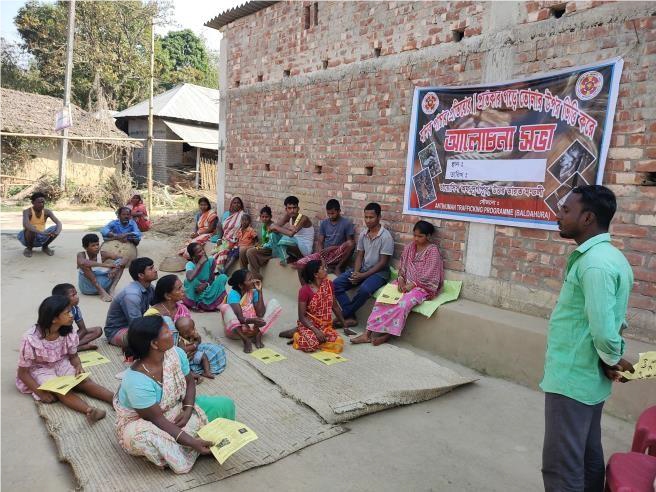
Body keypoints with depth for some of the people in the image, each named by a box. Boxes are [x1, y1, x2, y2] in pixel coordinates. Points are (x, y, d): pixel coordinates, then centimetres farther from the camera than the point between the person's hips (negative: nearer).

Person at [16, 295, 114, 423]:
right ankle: (90, 410, -53)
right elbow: (23, 373, -15)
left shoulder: (67, 332, -12)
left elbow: (73, 356, 4)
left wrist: (78, 366, -20)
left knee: (85, 381, -23)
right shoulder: (31, 339, -24)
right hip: (40, 371, -4)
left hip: (61, 365, 4)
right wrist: (40, 392, -25)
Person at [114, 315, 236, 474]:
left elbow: (189, 382, 1)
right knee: (145, 438, -41)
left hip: (175, 409, 6)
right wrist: (191, 441, -33)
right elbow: (157, 419, -30)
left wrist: (188, 410, -17)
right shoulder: (136, 381, -34)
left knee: (225, 404, -8)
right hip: (141, 422, -5)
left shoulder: (176, 354, -15)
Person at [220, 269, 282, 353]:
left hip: (254, 326, 4)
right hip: (237, 328, -4)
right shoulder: (234, 294, -15)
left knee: (274, 303, -8)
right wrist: (253, 320, -45)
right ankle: (246, 341, -28)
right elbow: (240, 318, -25)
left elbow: (260, 314, -13)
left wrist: (260, 291, -15)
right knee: (225, 307, -30)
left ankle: (258, 335, -17)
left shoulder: (254, 291, -2)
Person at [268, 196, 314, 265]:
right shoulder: (288, 217, 2)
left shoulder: (304, 218, -19)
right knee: (274, 233, 0)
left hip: (305, 249, -7)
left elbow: (291, 233, -31)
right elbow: (271, 228, -4)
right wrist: (286, 227, -21)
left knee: (285, 238, -34)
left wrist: (276, 227, -19)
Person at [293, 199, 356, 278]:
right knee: (299, 264, -19)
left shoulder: (347, 223, -4)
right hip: (325, 254, 3)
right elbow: (320, 242, 10)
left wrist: (332, 248, -15)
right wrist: (321, 252, -12)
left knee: (350, 244, -35)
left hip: (338, 256, -3)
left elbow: (351, 243, -7)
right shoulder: (324, 223, 10)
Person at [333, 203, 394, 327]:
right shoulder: (363, 234, 5)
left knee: (364, 289, -36)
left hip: (379, 272, -6)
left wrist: (363, 275, -19)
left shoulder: (386, 236, -14)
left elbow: (383, 262, -15)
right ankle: (350, 317, -16)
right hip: (362, 269, 6)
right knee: (337, 283, -13)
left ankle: (344, 315, -12)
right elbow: (359, 255, 9)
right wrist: (356, 272, -11)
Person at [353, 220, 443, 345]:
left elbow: (429, 275, -13)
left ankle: (388, 335, -18)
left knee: (403, 303, -33)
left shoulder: (432, 250, -7)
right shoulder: (409, 247, 11)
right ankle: (367, 333, -22)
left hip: (423, 286, -5)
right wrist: (401, 279, -7)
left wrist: (412, 285, -17)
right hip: (405, 283, 6)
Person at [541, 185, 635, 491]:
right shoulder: (610, 256, 10)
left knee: (560, 466, 2)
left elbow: (603, 330, -28)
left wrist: (612, 360, -9)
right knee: (588, 458, 21)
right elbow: (613, 318, 16)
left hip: (570, 379, -10)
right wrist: (612, 360, 6)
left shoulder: (595, 263, -23)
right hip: (589, 378, 10)